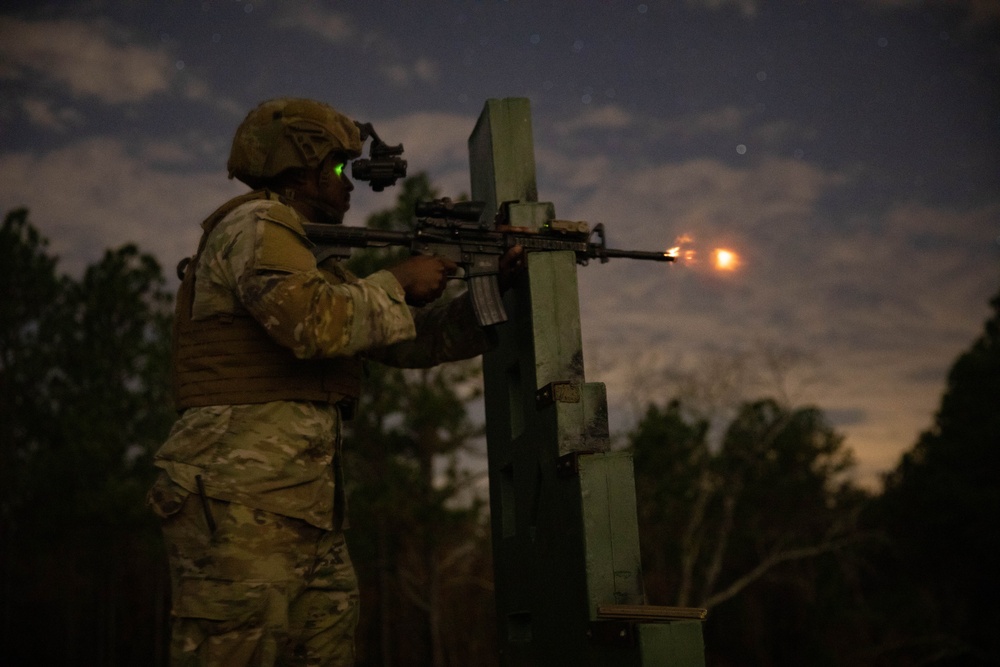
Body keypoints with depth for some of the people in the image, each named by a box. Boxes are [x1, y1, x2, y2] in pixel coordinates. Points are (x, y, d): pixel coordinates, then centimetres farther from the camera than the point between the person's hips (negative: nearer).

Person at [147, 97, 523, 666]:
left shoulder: (315, 260, 25)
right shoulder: (255, 226, -4)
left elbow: (412, 341, 23)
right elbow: (315, 324, -22)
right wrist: (398, 283, -6)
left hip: (307, 510, 10)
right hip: (241, 499, -9)